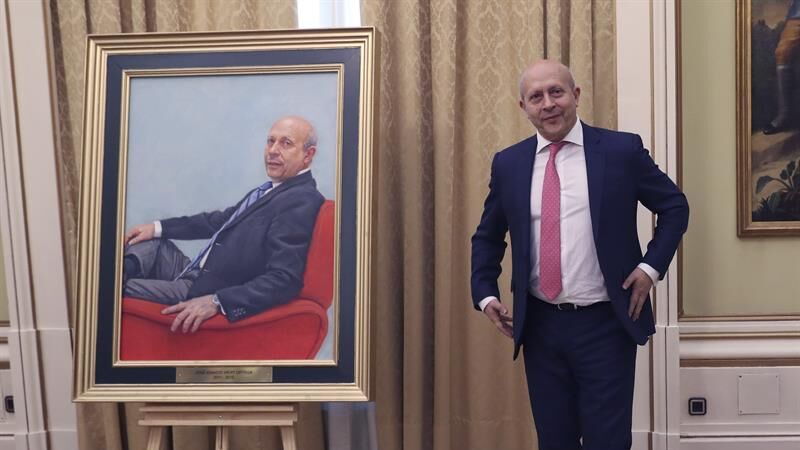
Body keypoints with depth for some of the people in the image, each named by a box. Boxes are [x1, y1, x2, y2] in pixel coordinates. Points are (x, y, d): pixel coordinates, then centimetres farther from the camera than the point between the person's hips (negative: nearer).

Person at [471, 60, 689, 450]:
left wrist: (652, 266, -3)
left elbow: (674, 206, 8)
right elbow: (487, 236, 14)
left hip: (606, 323, -2)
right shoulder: (508, 164, 4)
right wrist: (485, 294, 2)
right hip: (540, 325, 3)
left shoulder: (622, 150, -3)